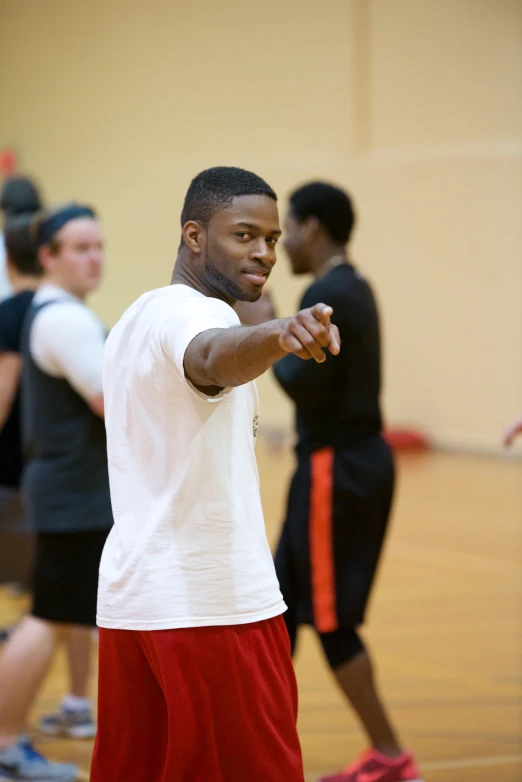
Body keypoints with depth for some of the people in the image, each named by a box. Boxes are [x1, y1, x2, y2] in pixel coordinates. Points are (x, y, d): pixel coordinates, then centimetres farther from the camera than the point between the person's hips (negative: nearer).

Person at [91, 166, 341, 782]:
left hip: (127, 595, 9)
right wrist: (278, 336, -57)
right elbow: (214, 358, -38)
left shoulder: (135, 321, 18)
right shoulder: (196, 312, -12)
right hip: (212, 601, -9)